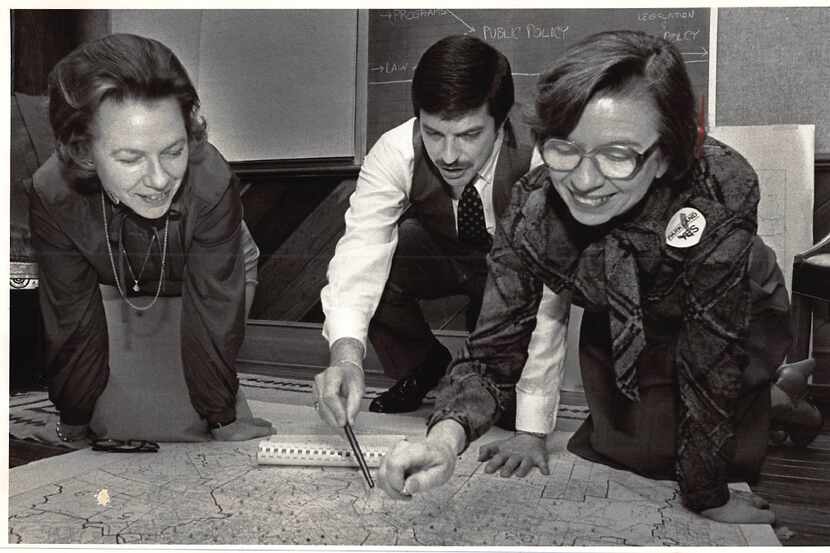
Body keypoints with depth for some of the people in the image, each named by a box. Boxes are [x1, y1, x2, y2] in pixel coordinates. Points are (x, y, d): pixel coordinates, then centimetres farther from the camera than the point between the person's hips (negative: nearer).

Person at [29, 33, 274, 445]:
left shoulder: (212, 185, -44)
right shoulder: (52, 196, -37)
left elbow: (212, 318, -34)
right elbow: (73, 322, -24)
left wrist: (223, 421, -25)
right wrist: (73, 425, -13)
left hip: (218, 273, 0)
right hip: (115, 280, 1)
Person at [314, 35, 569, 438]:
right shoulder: (395, 152, -28)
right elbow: (361, 251, -36)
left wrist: (531, 433, -38)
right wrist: (345, 356, -55)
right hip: (437, 250, 2)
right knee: (374, 262, -27)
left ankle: (502, 388, 2)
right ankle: (420, 367, 3)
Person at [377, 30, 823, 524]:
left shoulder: (716, 196, -41)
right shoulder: (532, 207, -31)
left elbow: (710, 363, -31)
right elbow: (493, 348, -27)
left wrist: (709, 498, -22)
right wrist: (446, 437, -46)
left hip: (738, 326, -3)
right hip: (618, 326, 4)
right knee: (618, 446, 17)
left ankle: (767, 397, 25)